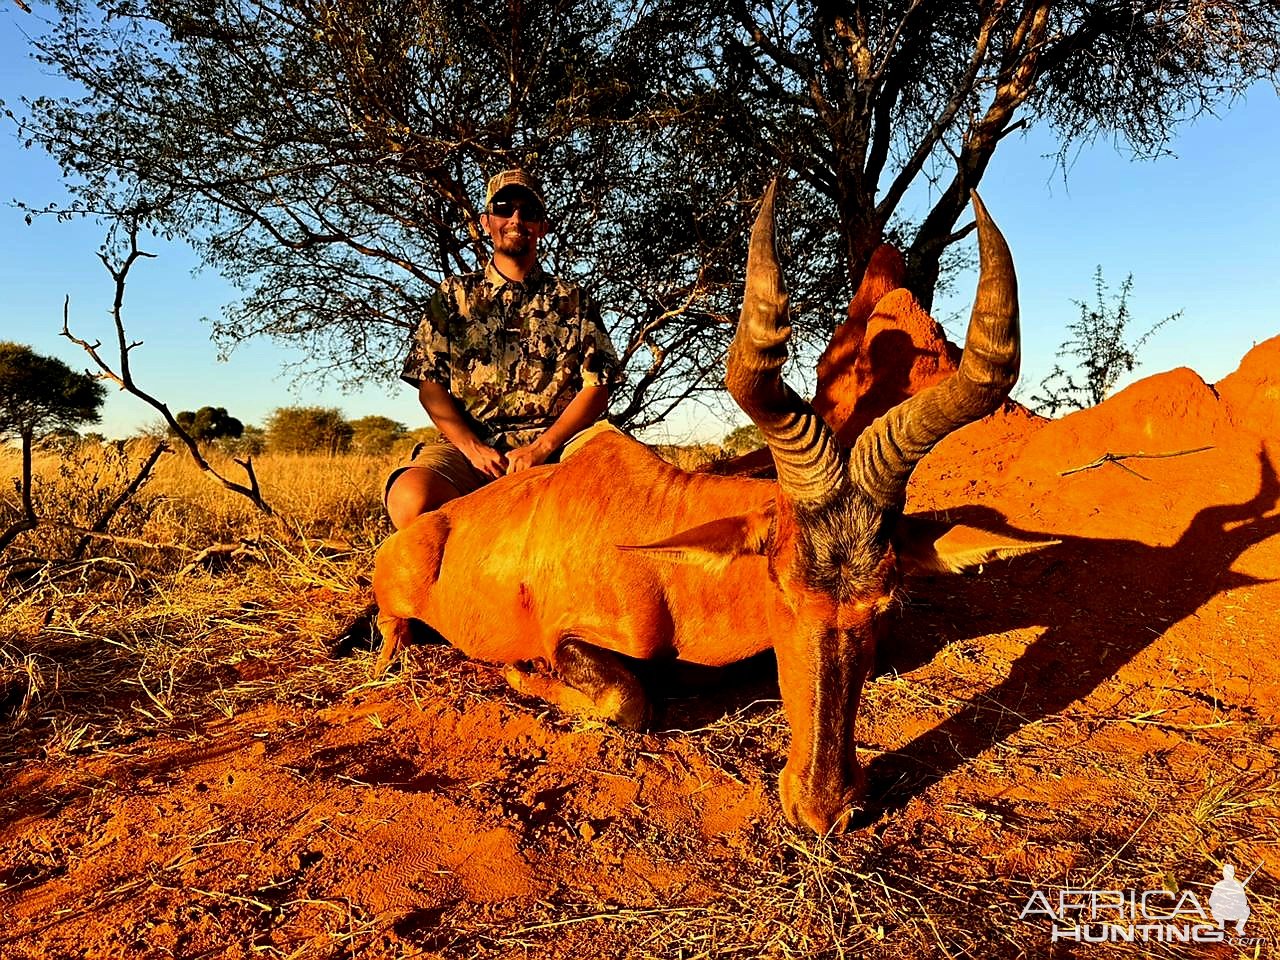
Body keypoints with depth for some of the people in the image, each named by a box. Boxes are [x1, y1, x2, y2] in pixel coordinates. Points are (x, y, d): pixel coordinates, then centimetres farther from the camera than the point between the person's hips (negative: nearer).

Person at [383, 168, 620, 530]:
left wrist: (540, 448, -9)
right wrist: (474, 449, -9)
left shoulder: (573, 301, 16)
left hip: (552, 449, 0)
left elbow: (597, 388, 6)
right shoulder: (453, 295, 17)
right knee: (411, 497, -33)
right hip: (466, 446, 0)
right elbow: (430, 385, 8)